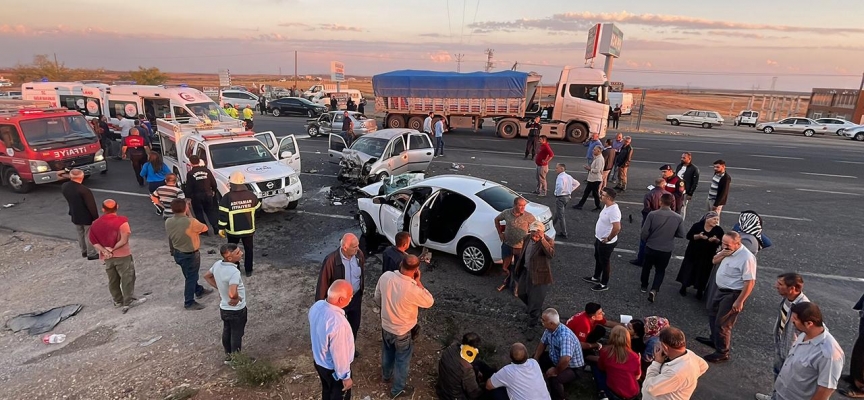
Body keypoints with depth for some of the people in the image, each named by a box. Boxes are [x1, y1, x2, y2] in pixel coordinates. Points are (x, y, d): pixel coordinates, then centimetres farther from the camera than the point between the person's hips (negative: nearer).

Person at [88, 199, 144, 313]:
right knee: (127, 279, 5)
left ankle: (118, 301, 30)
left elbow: (93, 240, -3)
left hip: (107, 257, 6)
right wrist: (113, 249, -10)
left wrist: (104, 250, -9)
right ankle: (128, 302, 8)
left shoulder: (96, 224, 2)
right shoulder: (121, 221, -15)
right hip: (122, 255, -5)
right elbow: (124, 240, -21)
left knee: (113, 280, 17)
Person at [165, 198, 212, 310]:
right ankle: (189, 303, 20)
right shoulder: (190, 222, -29)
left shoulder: (168, 222, -9)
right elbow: (204, 228, -11)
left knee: (191, 275, 26)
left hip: (177, 253, 7)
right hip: (190, 254, -7)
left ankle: (199, 291, 46)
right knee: (191, 277, 9)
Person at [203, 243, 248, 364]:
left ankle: (228, 356, 46)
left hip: (224, 308, 7)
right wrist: (237, 298, -26)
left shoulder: (217, 264, -11)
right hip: (236, 310, -7)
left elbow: (207, 276, 9)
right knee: (237, 335, 14)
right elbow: (232, 294, -48)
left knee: (227, 332, 26)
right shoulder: (234, 272, -36)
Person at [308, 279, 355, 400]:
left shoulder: (316, 306, -17)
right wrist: (346, 377, -11)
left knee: (326, 390, 32)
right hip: (333, 369, -6)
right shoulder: (338, 323, -41)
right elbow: (339, 355, -28)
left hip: (319, 361, 7)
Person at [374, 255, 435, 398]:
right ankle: (398, 389, 42)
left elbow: (377, 298, -1)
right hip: (403, 332, -5)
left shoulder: (385, 276, -20)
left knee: (387, 352, 32)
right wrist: (418, 282, -15)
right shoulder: (413, 290, -35)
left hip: (385, 326, 5)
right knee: (402, 361, 21)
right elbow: (430, 302, -14)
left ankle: (387, 374, 59)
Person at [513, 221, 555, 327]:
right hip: (526, 271, 7)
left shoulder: (548, 241, -21)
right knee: (522, 293, 21)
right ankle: (533, 308, 50)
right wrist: (518, 267, 18)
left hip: (539, 275, -7)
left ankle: (532, 321, 27)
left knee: (535, 299, 5)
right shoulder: (527, 238, -2)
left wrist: (542, 239, -44)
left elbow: (551, 254, -40)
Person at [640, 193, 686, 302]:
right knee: (660, 270, 17)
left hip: (651, 247, -1)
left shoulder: (652, 214, -20)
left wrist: (644, 240, 5)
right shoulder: (678, 218, -13)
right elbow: (681, 234, -3)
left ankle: (644, 286, 38)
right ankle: (654, 290, -1)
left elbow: (645, 232, -16)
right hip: (666, 250, 1)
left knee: (647, 267, 23)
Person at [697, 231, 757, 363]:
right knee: (713, 315, 25)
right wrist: (722, 255, -11)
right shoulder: (727, 250, -2)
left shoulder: (746, 258, -27)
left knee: (722, 324, 1)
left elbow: (750, 282, -26)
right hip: (718, 288, 9)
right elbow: (714, 261, 12)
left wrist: (739, 301, -23)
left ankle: (722, 353, 19)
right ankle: (714, 340, 46)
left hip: (731, 294, -9)